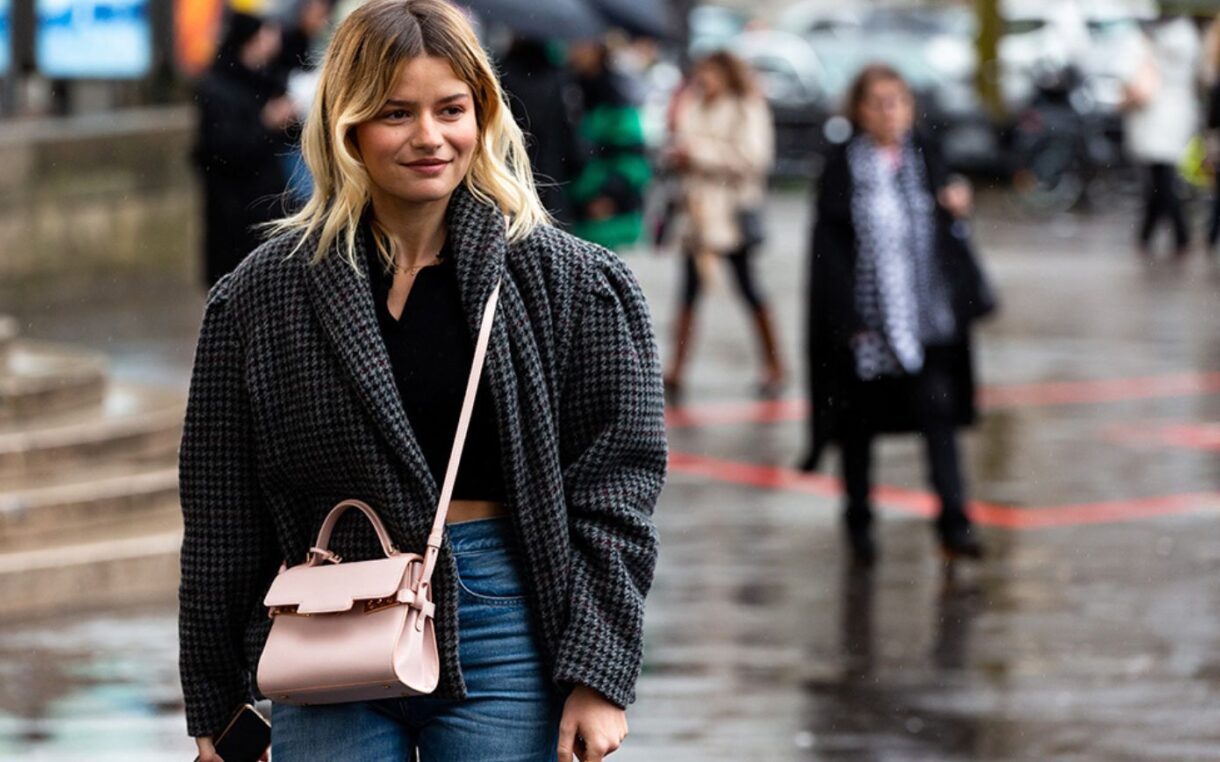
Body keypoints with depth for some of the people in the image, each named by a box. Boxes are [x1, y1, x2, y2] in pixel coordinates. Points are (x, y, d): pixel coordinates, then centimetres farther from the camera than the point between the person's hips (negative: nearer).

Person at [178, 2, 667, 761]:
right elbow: (221, 522, 8)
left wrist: (598, 675, -8)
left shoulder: (569, 284, 1)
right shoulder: (264, 296, 4)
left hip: (504, 634, -1)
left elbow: (614, 495, 0)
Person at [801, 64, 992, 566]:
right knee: (860, 421, 10)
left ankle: (954, 524, -8)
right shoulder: (844, 167, -5)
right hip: (866, 316, -2)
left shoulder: (923, 156, 6)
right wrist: (848, 318, -14)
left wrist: (955, 210, -9)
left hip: (925, 315, 2)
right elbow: (829, 244, -8)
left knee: (937, 412, -7)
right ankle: (859, 521, 26)